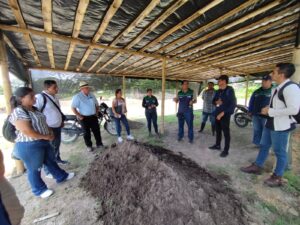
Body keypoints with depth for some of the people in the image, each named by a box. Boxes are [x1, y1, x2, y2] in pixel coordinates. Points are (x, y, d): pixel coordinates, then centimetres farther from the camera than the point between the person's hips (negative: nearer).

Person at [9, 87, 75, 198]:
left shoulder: (34, 109, 6)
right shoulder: (18, 112, -22)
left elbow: (42, 123, 16)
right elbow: (28, 132, -26)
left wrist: (50, 132, 1)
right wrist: (46, 137, -16)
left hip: (43, 142, 9)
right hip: (29, 146, -8)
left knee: (51, 161, 21)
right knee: (35, 169, 11)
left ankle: (61, 176, 40)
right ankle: (39, 190, 32)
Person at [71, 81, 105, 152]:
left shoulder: (92, 95, 5)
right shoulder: (77, 97, -11)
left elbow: (97, 104, 16)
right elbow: (73, 108, -15)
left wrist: (96, 112, 10)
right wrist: (79, 116, -16)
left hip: (93, 116, 5)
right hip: (84, 118, -4)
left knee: (97, 131, 9)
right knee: (87, 133, 8)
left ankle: (99, 144, 24)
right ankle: (89, 146, 25)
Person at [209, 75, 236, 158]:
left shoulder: (229, 90, -9)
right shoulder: (218, 91, 11)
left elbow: (233, 104, -14)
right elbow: (213, 100, 18)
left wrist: (223, 113, -19)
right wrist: (216, 102, -6)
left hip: (225, 115, -7)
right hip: (217, 114, 7)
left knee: (226, 133, 1)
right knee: (218, 131, 16)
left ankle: (226, 150, 12)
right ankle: (217, 145, 32)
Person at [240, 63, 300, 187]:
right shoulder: (277, 88, 10)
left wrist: (270, 111, -19)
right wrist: (267, 110, 2)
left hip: (281, 126, -9)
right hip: (270, 123, 9)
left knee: (280, 151, 7)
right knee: (264, 146, 18)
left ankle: (278, 177, 25)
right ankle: (257, 166, 34)